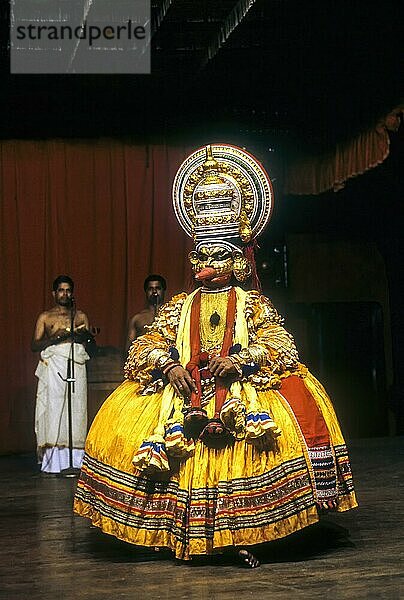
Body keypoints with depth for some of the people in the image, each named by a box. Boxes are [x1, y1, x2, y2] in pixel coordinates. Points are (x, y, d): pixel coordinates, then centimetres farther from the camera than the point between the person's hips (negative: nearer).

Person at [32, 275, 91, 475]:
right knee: (53, 408, -10)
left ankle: (74, 462, -5)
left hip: (76, 366, 2)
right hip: (53, 366, -2)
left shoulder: (81, 316, 19)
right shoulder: (45, 317, 13)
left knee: (76, 410, -6)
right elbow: (34, 345, 4)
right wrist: (56, 336, -9)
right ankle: (53, 462, -11)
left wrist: (84, 335, -4)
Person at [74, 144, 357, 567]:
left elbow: (277, 344, 0)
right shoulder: (180, 306, 17)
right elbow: (149, 344, 11)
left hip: (241, 384, -2)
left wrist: (239, 360, -15)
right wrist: (169, 365, -9)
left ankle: (240, 536, -24)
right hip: (184, 385, 2)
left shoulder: (252, 303, 12)